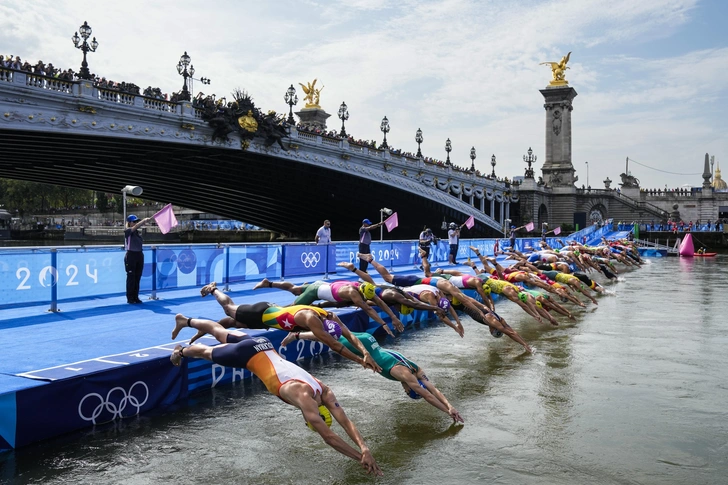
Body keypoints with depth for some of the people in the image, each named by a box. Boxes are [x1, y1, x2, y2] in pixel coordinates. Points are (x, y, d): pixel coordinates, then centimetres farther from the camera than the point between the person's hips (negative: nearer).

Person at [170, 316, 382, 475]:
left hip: (263, 345, 6)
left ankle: (185, 320, 54)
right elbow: (329, 436, -37)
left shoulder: (324, 391, -15)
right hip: (249, 353, -6)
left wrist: (364, 448, -32)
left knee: (221, 333, 29)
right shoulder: (304, 398, -33)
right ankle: (180, 351, 53)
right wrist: (360, 457, -38)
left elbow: (346, 421, -19)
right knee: (208, 352, 23)